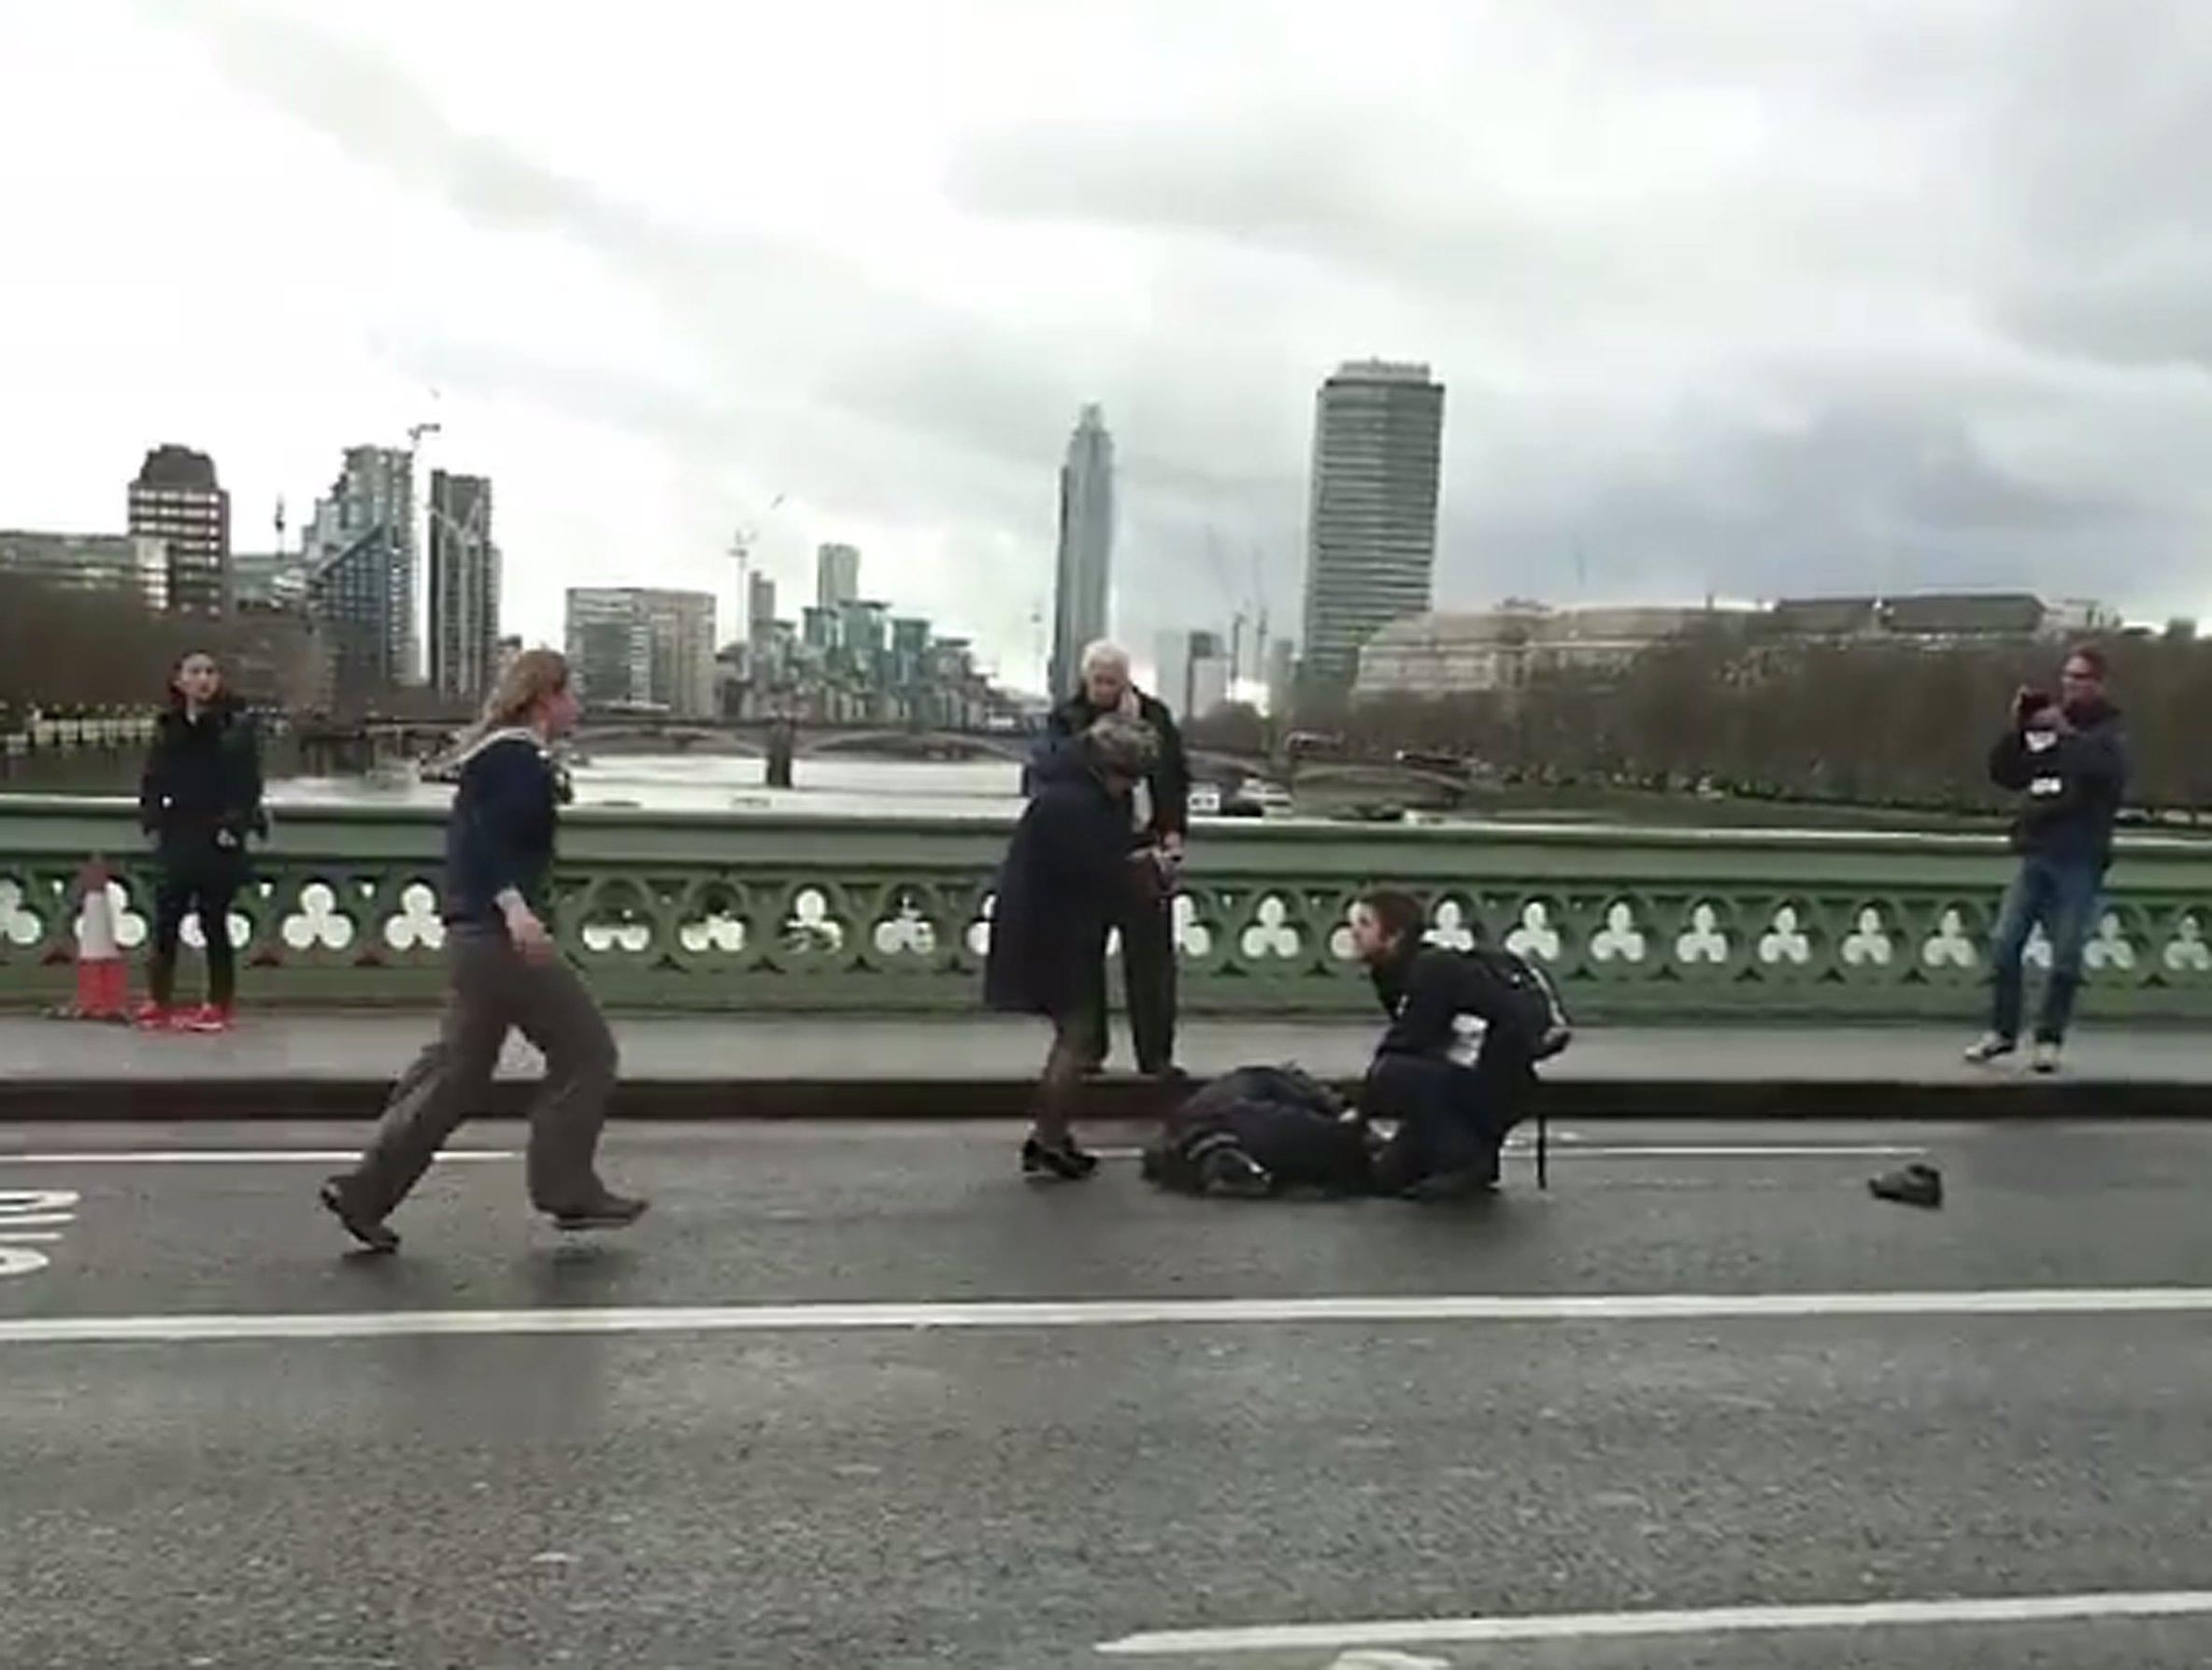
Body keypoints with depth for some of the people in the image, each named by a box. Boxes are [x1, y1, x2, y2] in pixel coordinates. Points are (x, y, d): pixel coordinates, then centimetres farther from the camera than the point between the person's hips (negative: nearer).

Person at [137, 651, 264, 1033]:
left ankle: (219, 1005, 10)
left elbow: (248, 783, -6)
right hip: (177, 837, 4)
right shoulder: (168, 727, 9)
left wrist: (234, 825, -14)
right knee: (166, 921, 3)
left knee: (213, 922, 1)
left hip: (220, 840, -4)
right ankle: (159, 1001, 14)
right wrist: (153, 820, -1)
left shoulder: (237, 725, -2)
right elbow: (152, 781, 12)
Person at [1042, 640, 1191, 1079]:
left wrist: (1174, 830, 2)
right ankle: (1087, 1048, 17)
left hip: (1143, 851, 1)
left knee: (1151, 955, 2)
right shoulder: (1066, 719, 2)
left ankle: (1156, 1055, 8)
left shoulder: (1154, 715, 7)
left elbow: (1177, 775, 11)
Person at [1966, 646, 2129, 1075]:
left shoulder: (2109, 731, 1)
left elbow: (2109, 770, -20)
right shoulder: (2043, 728, 11)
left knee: (2065, 958, -2)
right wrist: (2017, 730, -4)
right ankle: (2002, 1031, 12)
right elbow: (2004, 774, 9)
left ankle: (2050, 1039, 8)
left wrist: (2066, 732, -21)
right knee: (2005, 945, 0)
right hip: (2035, 855, 4)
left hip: (2079, 862, -4)